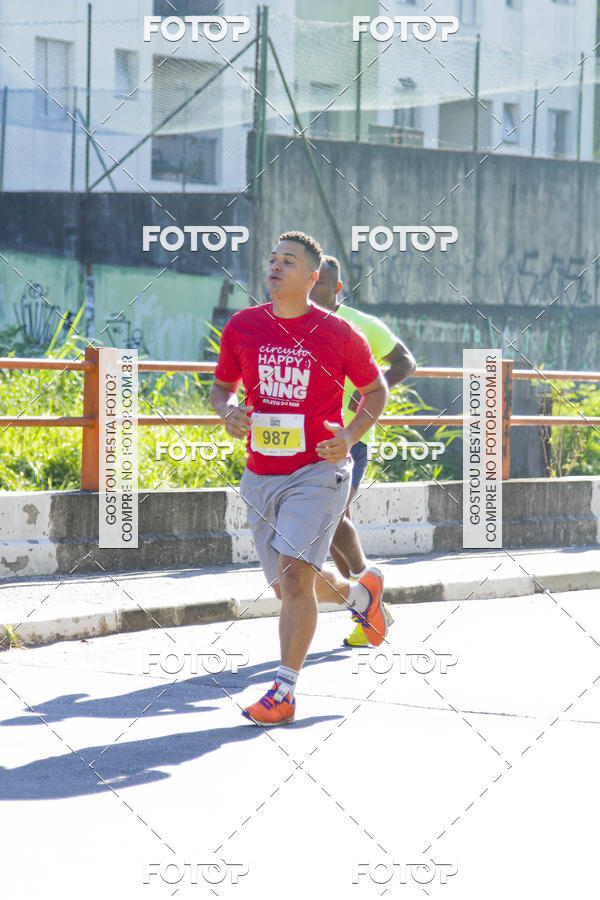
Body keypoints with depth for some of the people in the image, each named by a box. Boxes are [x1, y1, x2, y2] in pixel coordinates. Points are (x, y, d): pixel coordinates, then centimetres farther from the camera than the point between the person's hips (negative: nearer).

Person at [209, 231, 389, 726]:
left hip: (318, 472, -5)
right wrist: (229, 411, -8)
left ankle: (284, 693, -14)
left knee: (293, 573, -19)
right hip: (261, 476, 5)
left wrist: (351, 435, -9)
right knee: (289, 587, 13)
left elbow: (376, 390, 8)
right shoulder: (242, 327, 3)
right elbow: (222, 385, 16)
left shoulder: (338, 333, -5)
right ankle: (360, 592, 45)